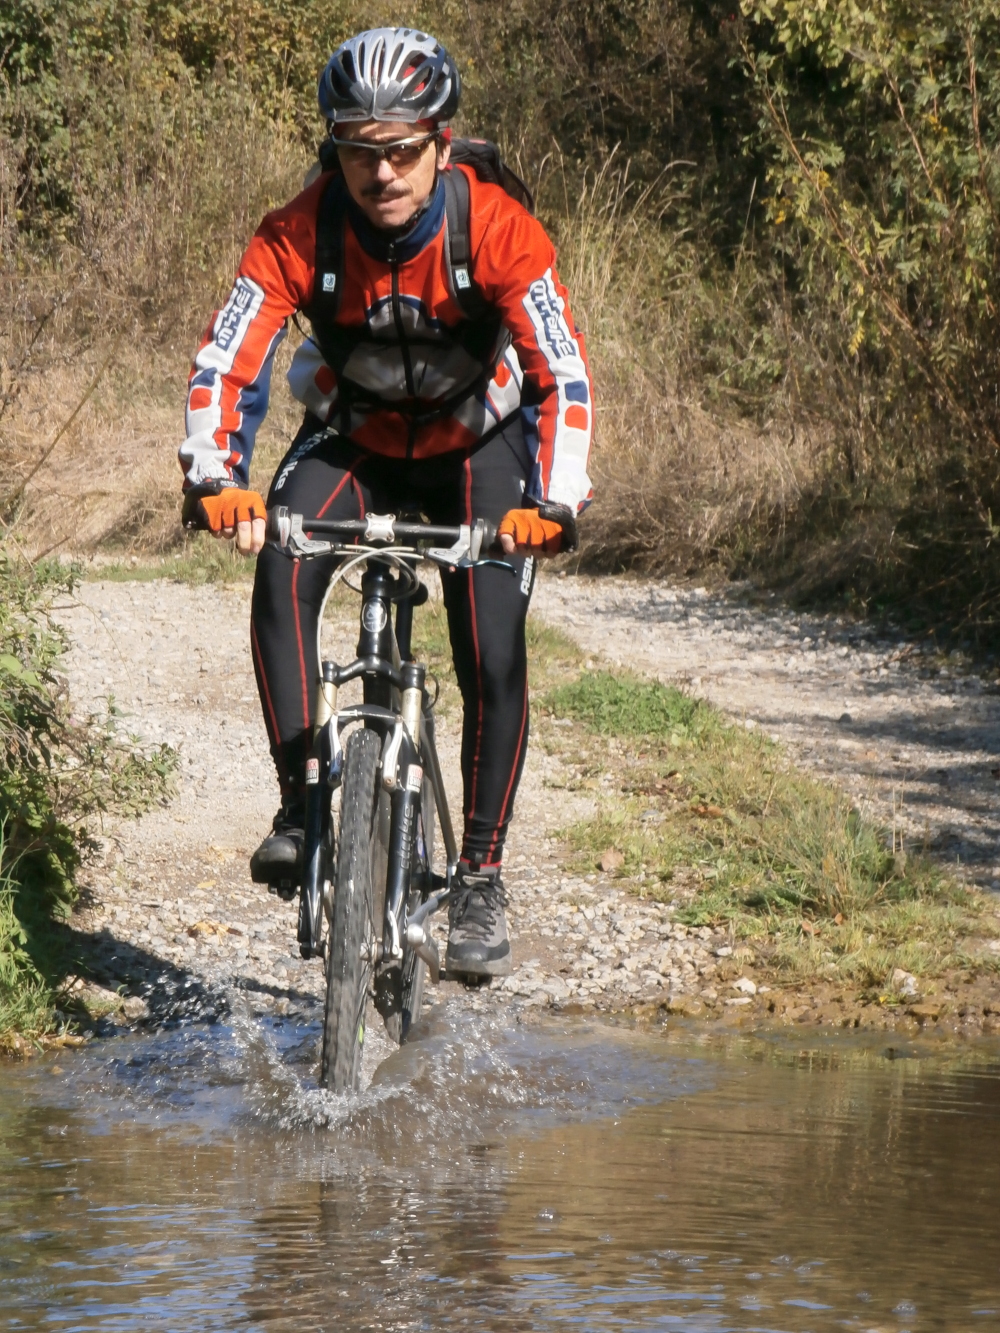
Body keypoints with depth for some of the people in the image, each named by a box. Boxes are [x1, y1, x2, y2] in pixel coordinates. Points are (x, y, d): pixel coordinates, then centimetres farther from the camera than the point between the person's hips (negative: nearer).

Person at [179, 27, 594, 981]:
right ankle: (299, 803, -21)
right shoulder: (299, 236, -25)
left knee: (493, 658, -15)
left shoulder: (497, 230, -27)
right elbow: (224, 365, -28)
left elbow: (564, 377, -29)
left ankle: (479, 877, 1)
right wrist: (215, 481, -45)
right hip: (353, 442, 1)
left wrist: (553, 503, -43)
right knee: (280, 573, -29)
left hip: (478, 445, -1)